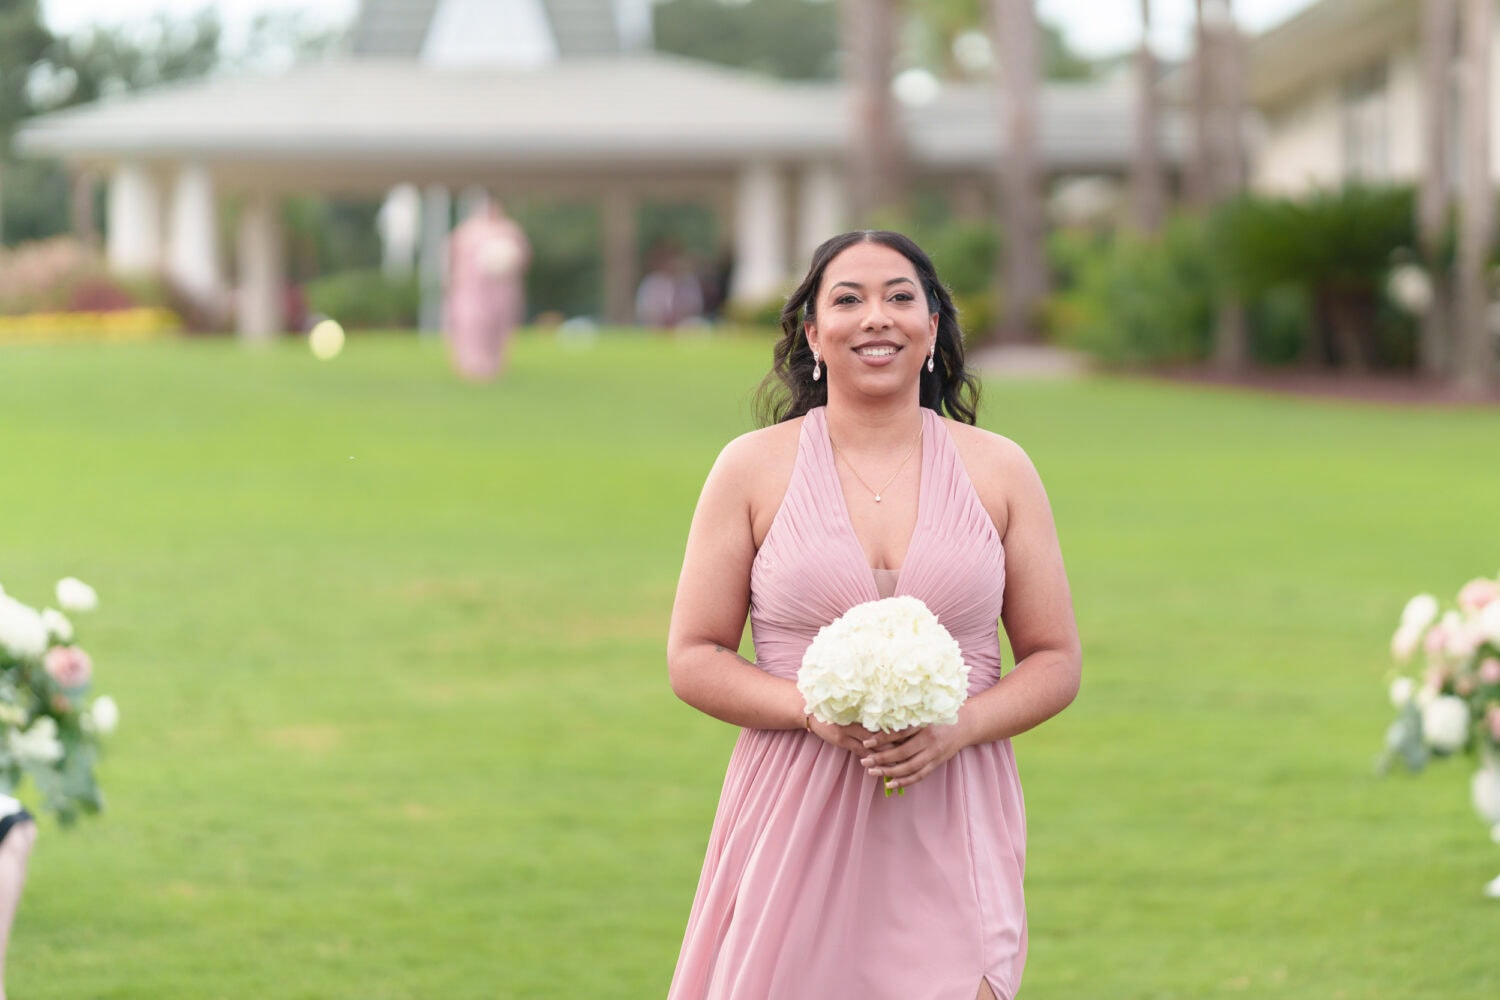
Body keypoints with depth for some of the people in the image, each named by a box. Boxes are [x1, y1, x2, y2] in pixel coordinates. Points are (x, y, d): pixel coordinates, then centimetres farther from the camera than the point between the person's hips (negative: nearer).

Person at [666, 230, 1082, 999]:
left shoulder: (999, 472, 6)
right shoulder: (754, 468, 3)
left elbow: (1056, 662, 8)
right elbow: (693, 659, 2)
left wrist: (958, 727, -11)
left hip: (951, 838, 1)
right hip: (796, 834, 0)